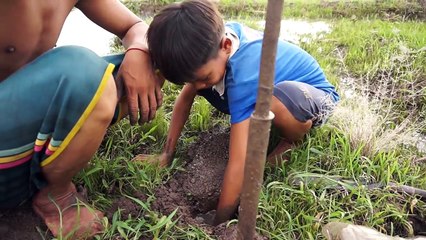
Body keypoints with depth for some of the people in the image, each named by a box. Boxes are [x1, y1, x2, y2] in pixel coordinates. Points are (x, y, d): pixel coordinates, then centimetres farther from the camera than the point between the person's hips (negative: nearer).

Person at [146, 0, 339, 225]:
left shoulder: (243, 75, -39)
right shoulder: (213, 37, -18)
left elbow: (238, 164, -38)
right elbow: (186, 96, -6)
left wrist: (219, 223, -28)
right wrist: (166, 154, -6)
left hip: (316, 95, -6)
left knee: (277, 102, -42)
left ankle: (293, 140, -8)